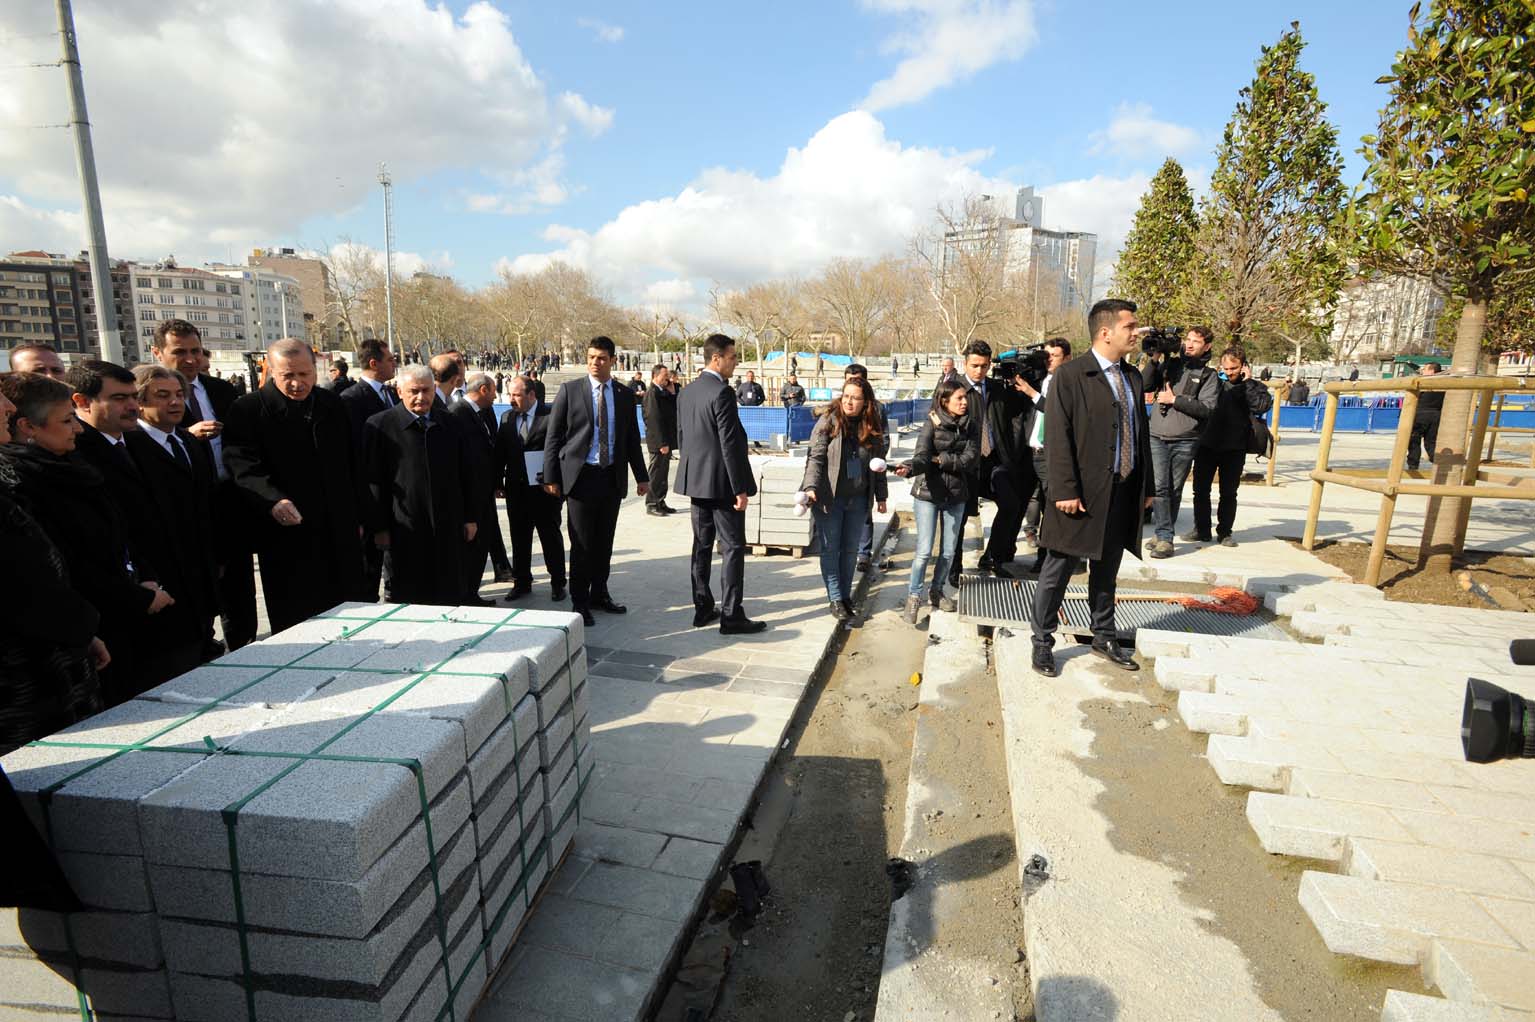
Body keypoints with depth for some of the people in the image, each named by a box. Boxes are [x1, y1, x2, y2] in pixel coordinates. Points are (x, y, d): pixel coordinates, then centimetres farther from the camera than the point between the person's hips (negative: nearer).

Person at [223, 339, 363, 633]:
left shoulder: (333, 405, 10)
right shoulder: (247, 410, -5)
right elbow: (244, 468, -16)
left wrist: (357, 517, 14)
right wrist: (273, 501, -34)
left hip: (340, 534, 4)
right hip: (287, 537, -4)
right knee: (295, 628, 4)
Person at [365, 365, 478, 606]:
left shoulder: (451, 425, 8)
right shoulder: (380, 425, -2)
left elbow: (467, 473, 12)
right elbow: (373, 480, -3)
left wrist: (470, 517, 9)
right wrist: (379, 527, -5)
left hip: (449, 528, 3)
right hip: (405, 529, -3)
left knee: (450, 597, 8)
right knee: (409, 598, 5)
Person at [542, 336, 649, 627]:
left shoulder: (625, 394, 7)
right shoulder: (569, 390, -2)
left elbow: (632, 438, 12)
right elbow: (553, 436, -1)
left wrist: (641, 476, 10)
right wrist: (551, 477, -5)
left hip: (612, 477, 3)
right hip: (581, 476, -3)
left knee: (605, 542, 12)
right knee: (582, 544, 2)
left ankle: (599, 594, 28)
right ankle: (579, 602, 15)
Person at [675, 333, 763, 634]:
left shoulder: (686, 392, 9)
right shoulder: (722, 393, -17)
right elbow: (730, 445, -19)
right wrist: (740, 489, -16)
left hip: (696, 480, 8)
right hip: (722, 482, -8)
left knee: (702, 545, 13)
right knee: (732, 548, -1)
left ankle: (703, 609, 21)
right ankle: (731, 616, 3)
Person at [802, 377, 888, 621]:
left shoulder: (872, 428, 3)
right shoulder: (828, 422, -9)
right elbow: (815, 457, -12)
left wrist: (881, 496, 12)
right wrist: (811, 487, -24)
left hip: (858, 500, 4)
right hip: (829, 498, -4)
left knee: (850, 550, 12)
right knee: (830, 549, 3)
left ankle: (846, 595, 25)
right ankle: (835, 600, 11)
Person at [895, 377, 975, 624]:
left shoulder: (969, 427, 5)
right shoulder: (931, 424, -6)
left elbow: (970, 459, -7)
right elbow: (922, 456, -19)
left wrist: (940, 459, -14)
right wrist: (910, 468, -39)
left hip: (956, 495, 4)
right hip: (928, 493, -4)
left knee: (949, 551, 10)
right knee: (924, 550, -6)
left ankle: (936, 591, 29)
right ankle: (913, 597, 7)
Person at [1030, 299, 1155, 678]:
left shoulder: (1132, 376, 11)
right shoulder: (1070, 376, -10)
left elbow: (1141, 433, 15)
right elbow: (1058, 439, -14)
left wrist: (1147, 486, 14)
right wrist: (1065, 490, -18)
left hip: (1124, 492, 7)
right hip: (1083, 493, -6)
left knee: (1107, 569, 18)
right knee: (1058, 570, 4)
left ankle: (1104, 637, 33)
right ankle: (1042, 642, 17)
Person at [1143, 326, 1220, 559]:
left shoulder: (1209, 376, 6)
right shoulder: (1169, 364, 12)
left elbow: (1206, 408, -6)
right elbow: (1146, 387, 1)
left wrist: (1174, 400, -11)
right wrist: (1154, 361, -9)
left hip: (1185, 441, -1)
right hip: (1158, 437, 1)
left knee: (1174, 490, 4)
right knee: (1159, 487, -6)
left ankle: (1164, 536, 12)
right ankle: (1164, 536, -1)